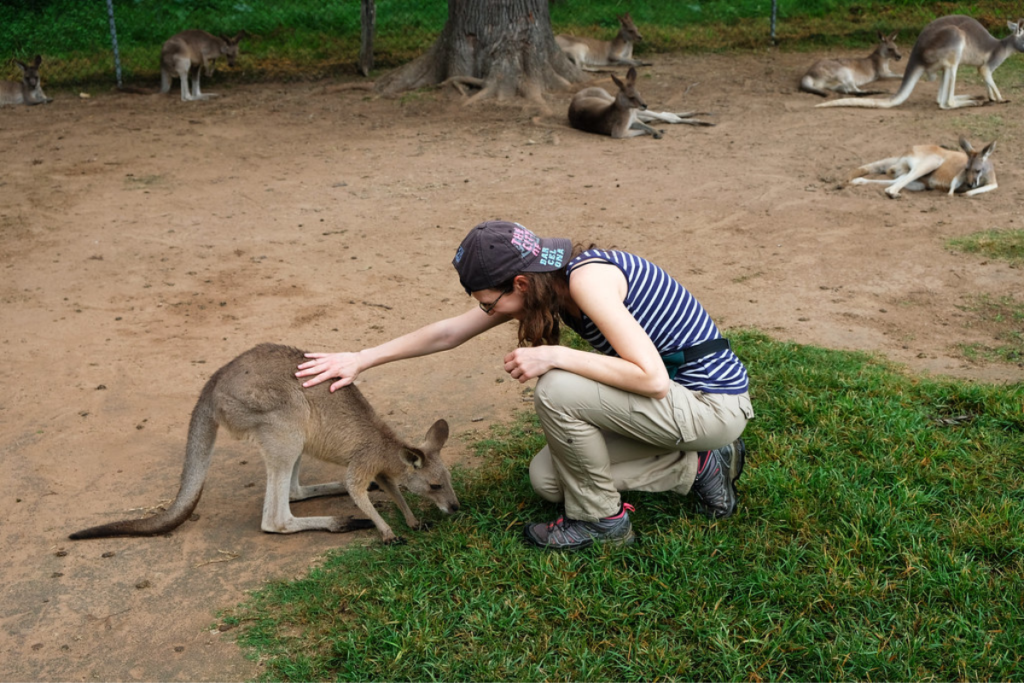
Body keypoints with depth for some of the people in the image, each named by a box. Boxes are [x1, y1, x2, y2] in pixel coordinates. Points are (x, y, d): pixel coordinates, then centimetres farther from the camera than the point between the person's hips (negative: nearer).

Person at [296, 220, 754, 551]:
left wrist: (553, 356, -28)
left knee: (556, 391, -25)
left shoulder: (588, 279, -26)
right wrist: (361, 360, 8)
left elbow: (652, 378, -32)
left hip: (715, 403, -9)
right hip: (675, 402, 9)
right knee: (546, 478, 8)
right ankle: (699, 466, 12)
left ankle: (601, 519, -2)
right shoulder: (537, 283, 0)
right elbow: (448, 332, 8)